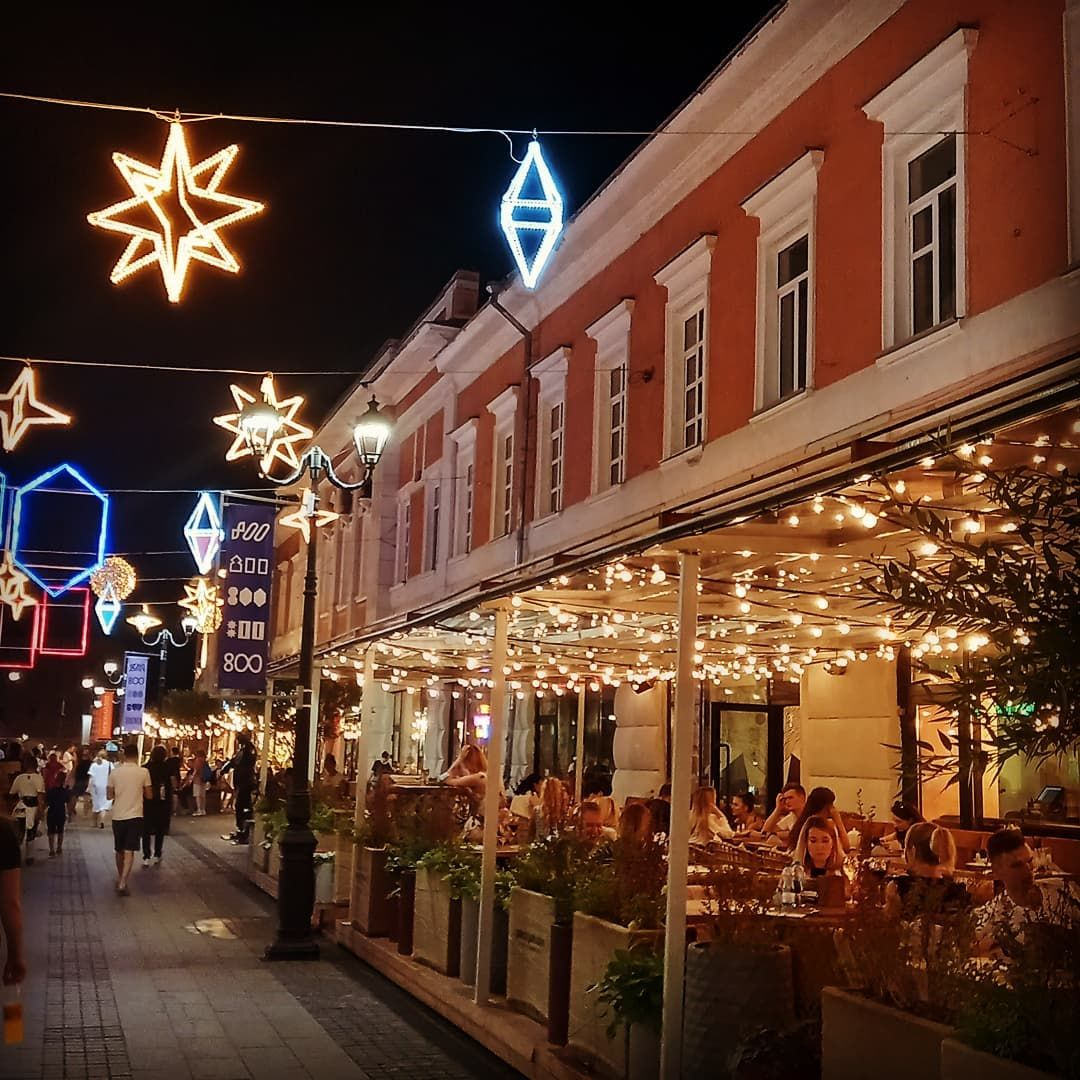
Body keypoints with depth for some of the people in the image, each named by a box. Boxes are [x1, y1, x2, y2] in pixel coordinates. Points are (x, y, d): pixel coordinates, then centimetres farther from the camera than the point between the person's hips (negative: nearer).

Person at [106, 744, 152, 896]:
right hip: (135, 815, -2)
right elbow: (149, 795, 1)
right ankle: (122, 883, -18)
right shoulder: (143, 772, -6)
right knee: (129, 851, -5)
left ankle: (120, 879, 34)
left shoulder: (115, 772, -1)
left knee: (119, 850, 18)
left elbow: (110, 795, 5)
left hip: (118, 816, 3)